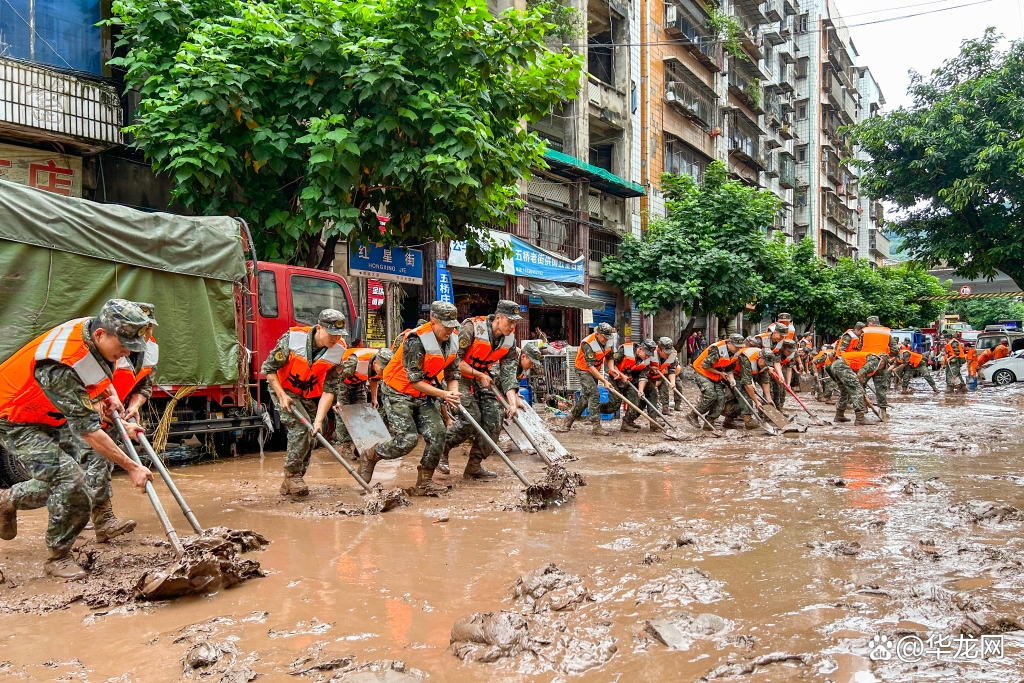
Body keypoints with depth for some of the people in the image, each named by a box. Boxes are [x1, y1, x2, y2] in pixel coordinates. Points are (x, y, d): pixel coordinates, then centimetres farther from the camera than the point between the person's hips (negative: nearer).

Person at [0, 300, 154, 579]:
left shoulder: (93, 328, -15)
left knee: (61, 481, 15)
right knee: (69, 479, -18)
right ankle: (58, 558, 1)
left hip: (53, 416, 9)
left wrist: (109, 393, -5)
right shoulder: (62, 366, -40)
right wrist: (132, 467, -32)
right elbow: (88, 430, -35)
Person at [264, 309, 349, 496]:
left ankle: (289, 485, 20)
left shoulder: (339, 351, -20)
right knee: (301, 427, -23)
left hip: (309, 396, 4)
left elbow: (329, 389, -19)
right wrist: (282, 395, -23)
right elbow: (269, 368, -16)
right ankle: (292, 475, -7)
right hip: (283, 389, -4)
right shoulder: (292, 338, -28)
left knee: (309, 438, 4)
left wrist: (319, 420, -27)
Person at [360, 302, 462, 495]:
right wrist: (444, 394, -26)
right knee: (407, 439, -16)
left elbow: (453, 373, 5)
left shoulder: (453, 340, -4)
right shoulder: (417, 341, -26)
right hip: (399, 393, -7)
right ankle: (369, 457, 11)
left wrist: (453, 395, -15)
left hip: (423, 395, 7)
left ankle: (424, 482, 7)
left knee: (437, 434, -8)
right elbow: (415, 382, -24)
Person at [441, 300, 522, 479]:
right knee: (471, 418, -19)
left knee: (494, 418, -5)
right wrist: (480, 375, -18)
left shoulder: (509, 341, -5)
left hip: (482, 378, 7)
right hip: (459, 376, -7)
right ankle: (441, 449, 6)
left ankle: (474, 466, 8)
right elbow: (455, 360, -23)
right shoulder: (472, 327, -24)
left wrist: (513, 403, -20)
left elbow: (509, 374, -8)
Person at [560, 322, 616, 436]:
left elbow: (609, 356, 10)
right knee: (594, 394, -19)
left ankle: (570, 419, 29)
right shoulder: (588, 344, -28)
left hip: (596, 370, 8)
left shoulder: (608, 341, -6)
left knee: (586, 397, 11)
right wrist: (604, 381, -33)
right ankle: (597, 427, -19)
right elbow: (590, 366, -31)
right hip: (584, 369, -8)